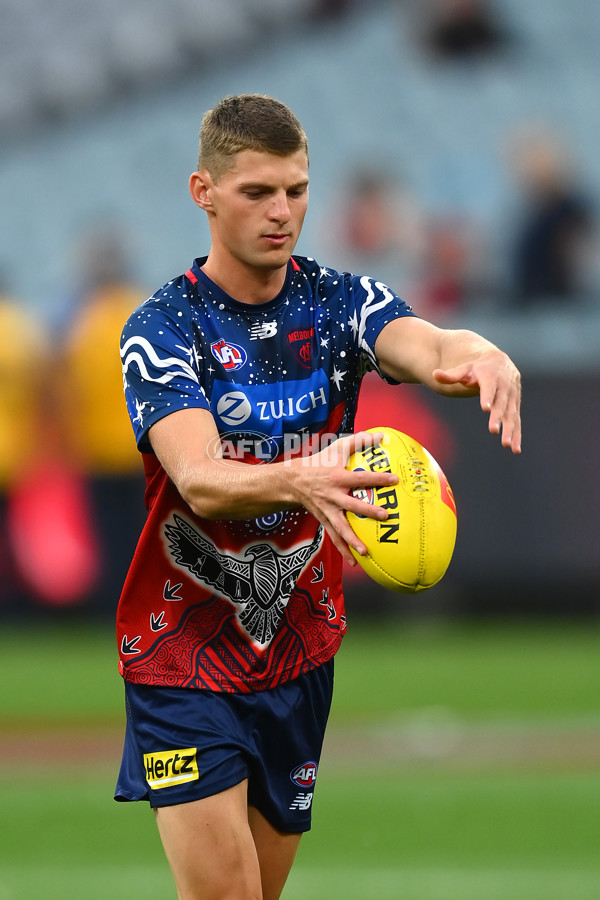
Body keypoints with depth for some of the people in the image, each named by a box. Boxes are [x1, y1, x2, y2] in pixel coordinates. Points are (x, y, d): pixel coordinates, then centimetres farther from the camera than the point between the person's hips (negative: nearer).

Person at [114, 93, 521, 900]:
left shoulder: (341, 302, -1)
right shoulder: (162, 330, -12)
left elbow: (426, 347, -23)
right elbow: (200, 482, -28)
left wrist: (482, 358, -49)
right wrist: (301, 479, -50)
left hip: (299, 655, 4)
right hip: (185, 661, -4)